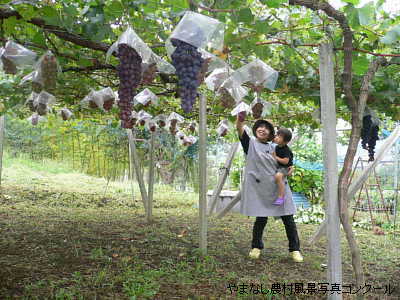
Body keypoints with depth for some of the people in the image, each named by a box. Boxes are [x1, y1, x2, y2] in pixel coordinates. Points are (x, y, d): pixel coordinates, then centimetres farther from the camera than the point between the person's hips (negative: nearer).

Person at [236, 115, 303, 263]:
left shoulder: (274, 148, 15)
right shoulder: (250, 143, 6)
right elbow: (239, 128, -10)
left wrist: (289, 169, 0)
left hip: (279, 187, 3)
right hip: (259, 188, -3)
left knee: (288, 218, 2)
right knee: (261, 218, 0)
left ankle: (294, 249, 15)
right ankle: (256, 247, 23)